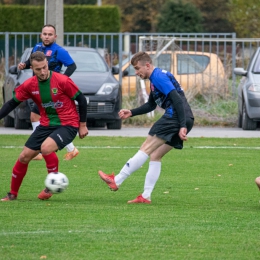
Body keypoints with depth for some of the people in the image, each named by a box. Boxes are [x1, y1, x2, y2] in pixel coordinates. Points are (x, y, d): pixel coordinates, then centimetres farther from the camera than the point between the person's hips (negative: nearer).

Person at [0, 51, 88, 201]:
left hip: (68, 125, -5)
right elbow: (12, 103, 7)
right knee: (24, 157, 3)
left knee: (46, 147, -31)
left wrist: (83, 125, -3)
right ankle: (13, 194, 21)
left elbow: (81, 99, -8)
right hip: (46, 125, 5)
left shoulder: (63, 81, -19)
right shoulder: (29, 85, -5)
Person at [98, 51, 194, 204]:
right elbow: (151, 105, 36)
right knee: (155, 156, 11)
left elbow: (177, 100, -18)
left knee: (146, 149, -6)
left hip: (175, 117, -10)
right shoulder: (155, 78, 24)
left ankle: (116, 181, -4)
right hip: (186, 121, 10)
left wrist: (182, 126, -24)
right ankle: (146, 196, 8)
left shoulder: (158, 77, -8)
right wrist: (131, 113, 25)